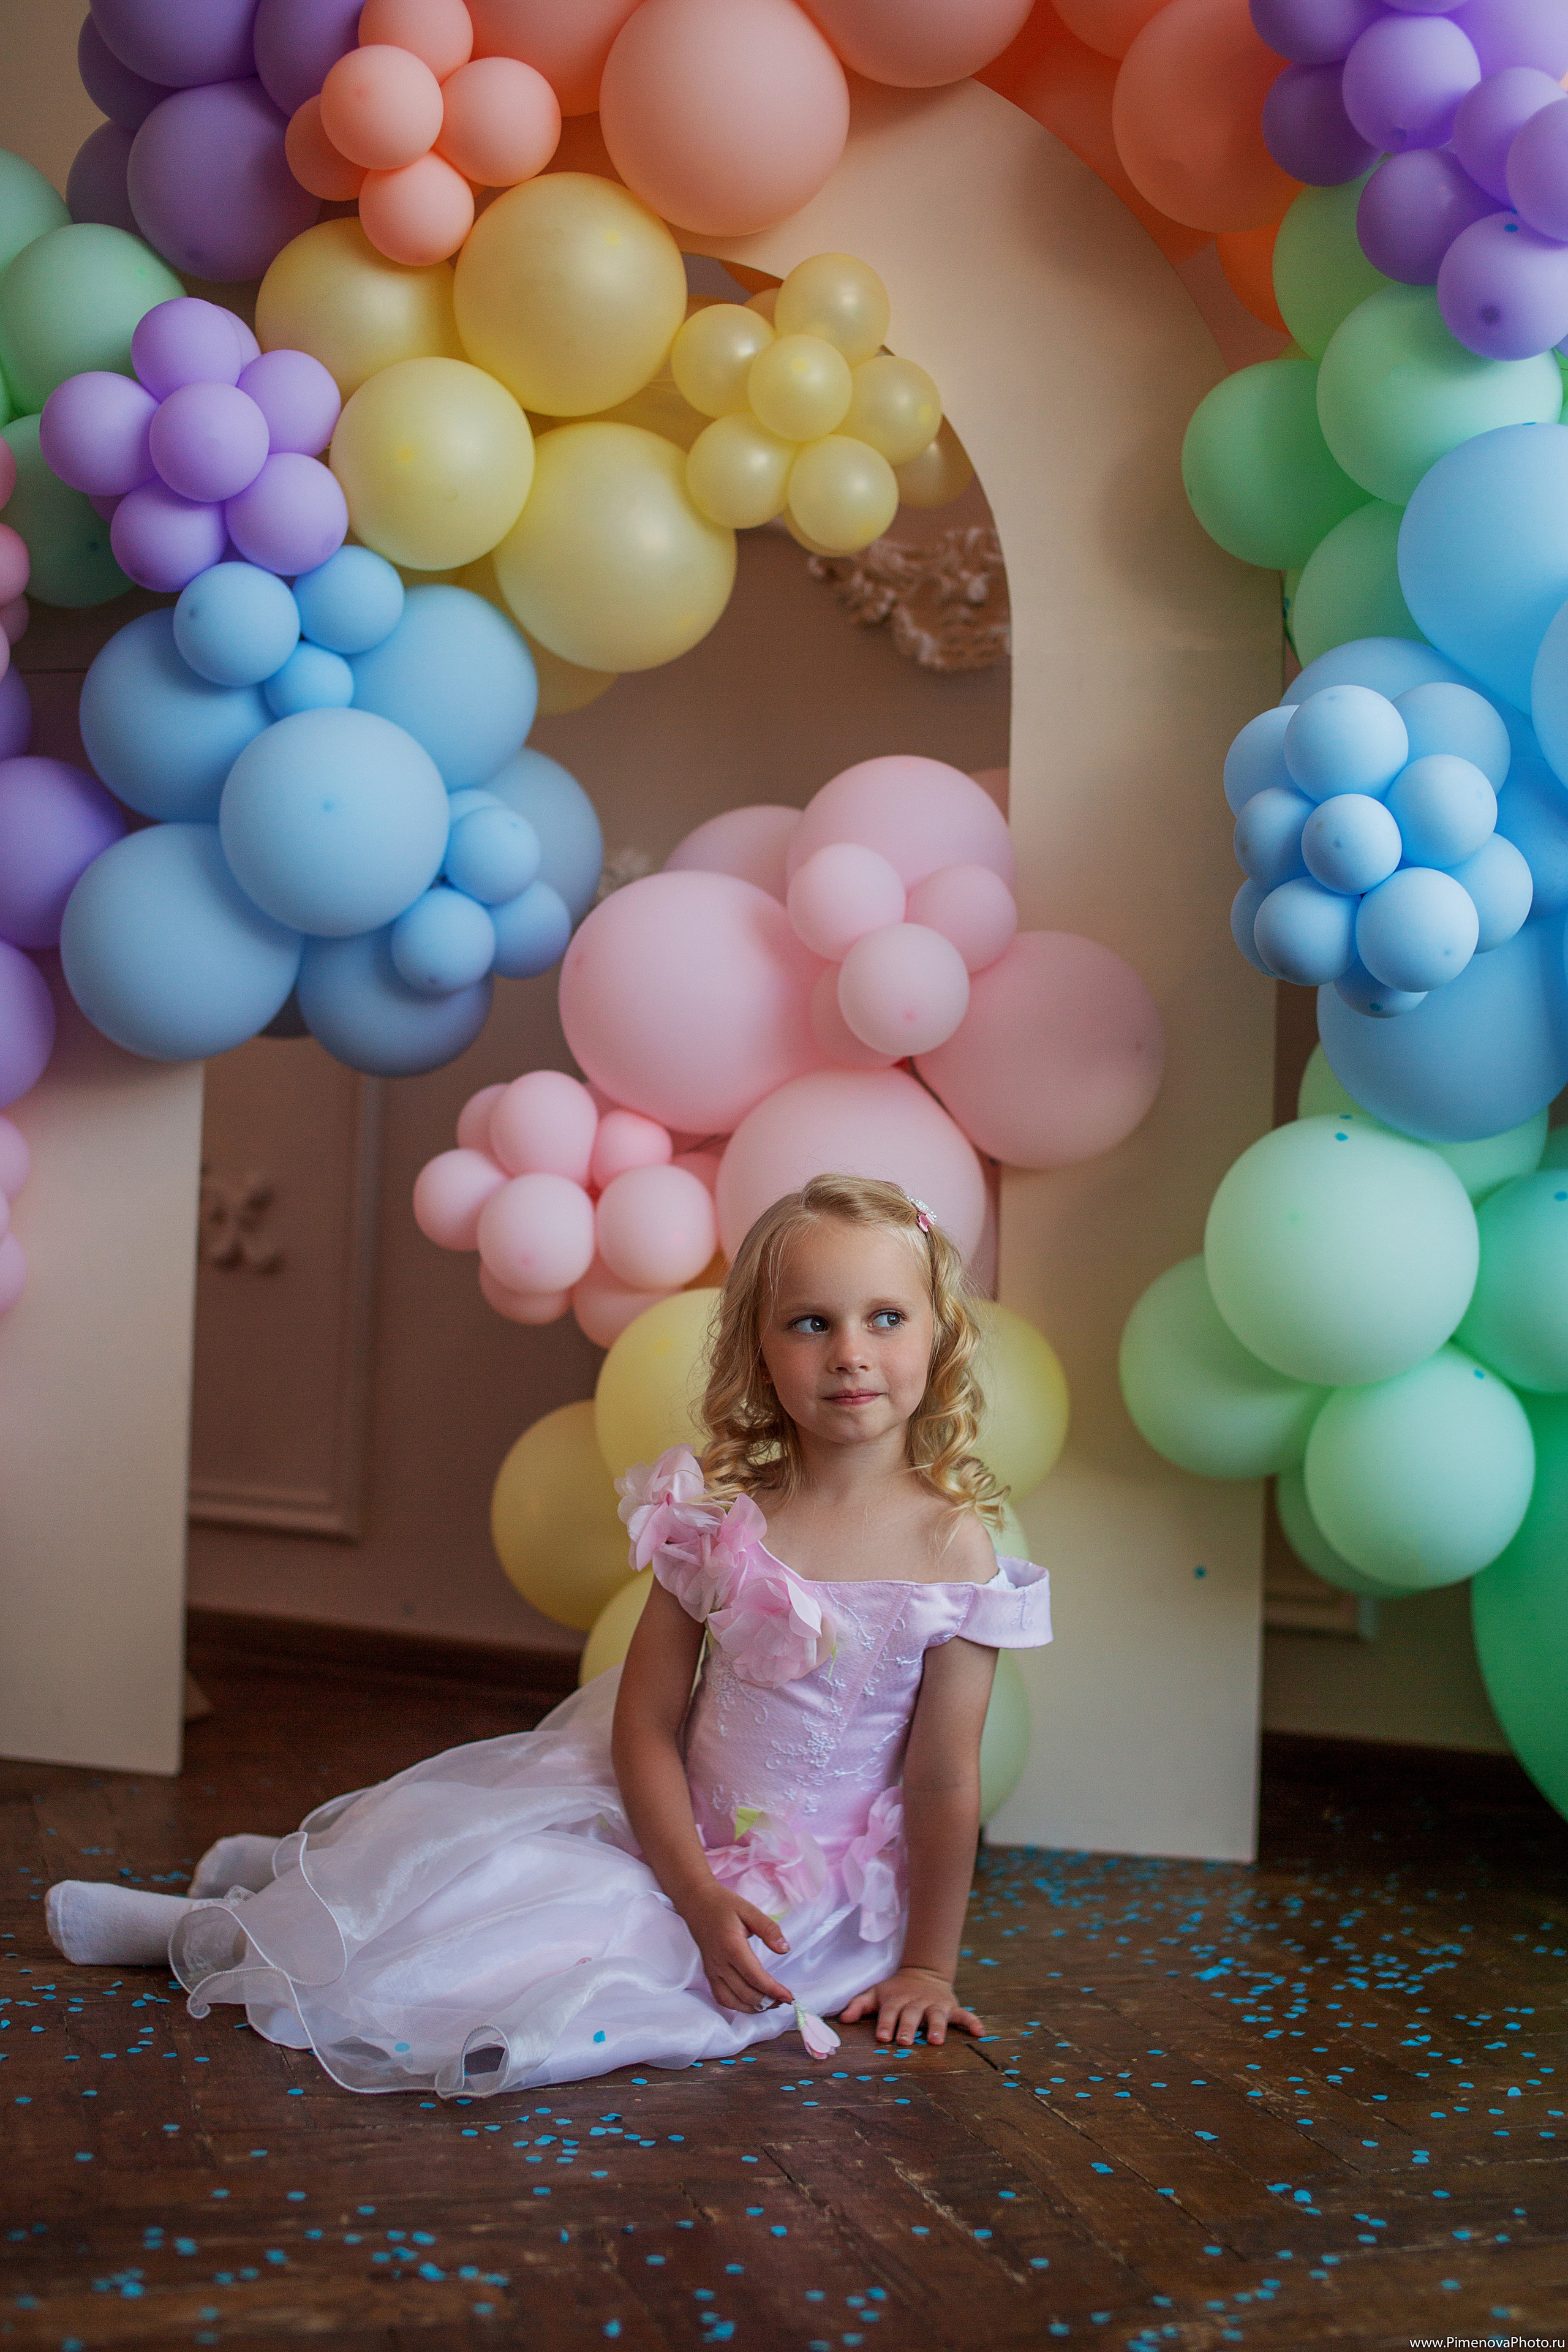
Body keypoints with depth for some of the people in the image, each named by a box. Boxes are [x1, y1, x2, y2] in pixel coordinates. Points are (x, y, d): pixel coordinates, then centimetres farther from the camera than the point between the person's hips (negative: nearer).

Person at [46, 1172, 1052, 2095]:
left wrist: (927, 1965, -6)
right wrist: (698, 1895, -17)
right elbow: (645, 1722, -6)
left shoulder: (952, 1544, -15)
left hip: (811, 1891, -3)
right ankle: (314, 1863, 26)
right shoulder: (720, 1515, -8)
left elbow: (946, 1780, -9)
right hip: (675, 1841, 3)